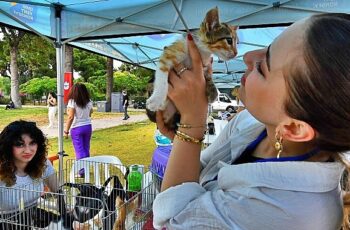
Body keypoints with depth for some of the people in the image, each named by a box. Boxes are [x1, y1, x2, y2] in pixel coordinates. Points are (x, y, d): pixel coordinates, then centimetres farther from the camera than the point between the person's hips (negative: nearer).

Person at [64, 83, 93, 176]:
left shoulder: (72, 102, -11)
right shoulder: (89, 102, 4)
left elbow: (71, 117, -13)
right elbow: (90, 114, 9)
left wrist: (66, 130, -8)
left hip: (76, 128, -5)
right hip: (88, 126, 5)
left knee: (79, 150, 1)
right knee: (86, 149, 14)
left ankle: (82, 170, -2)